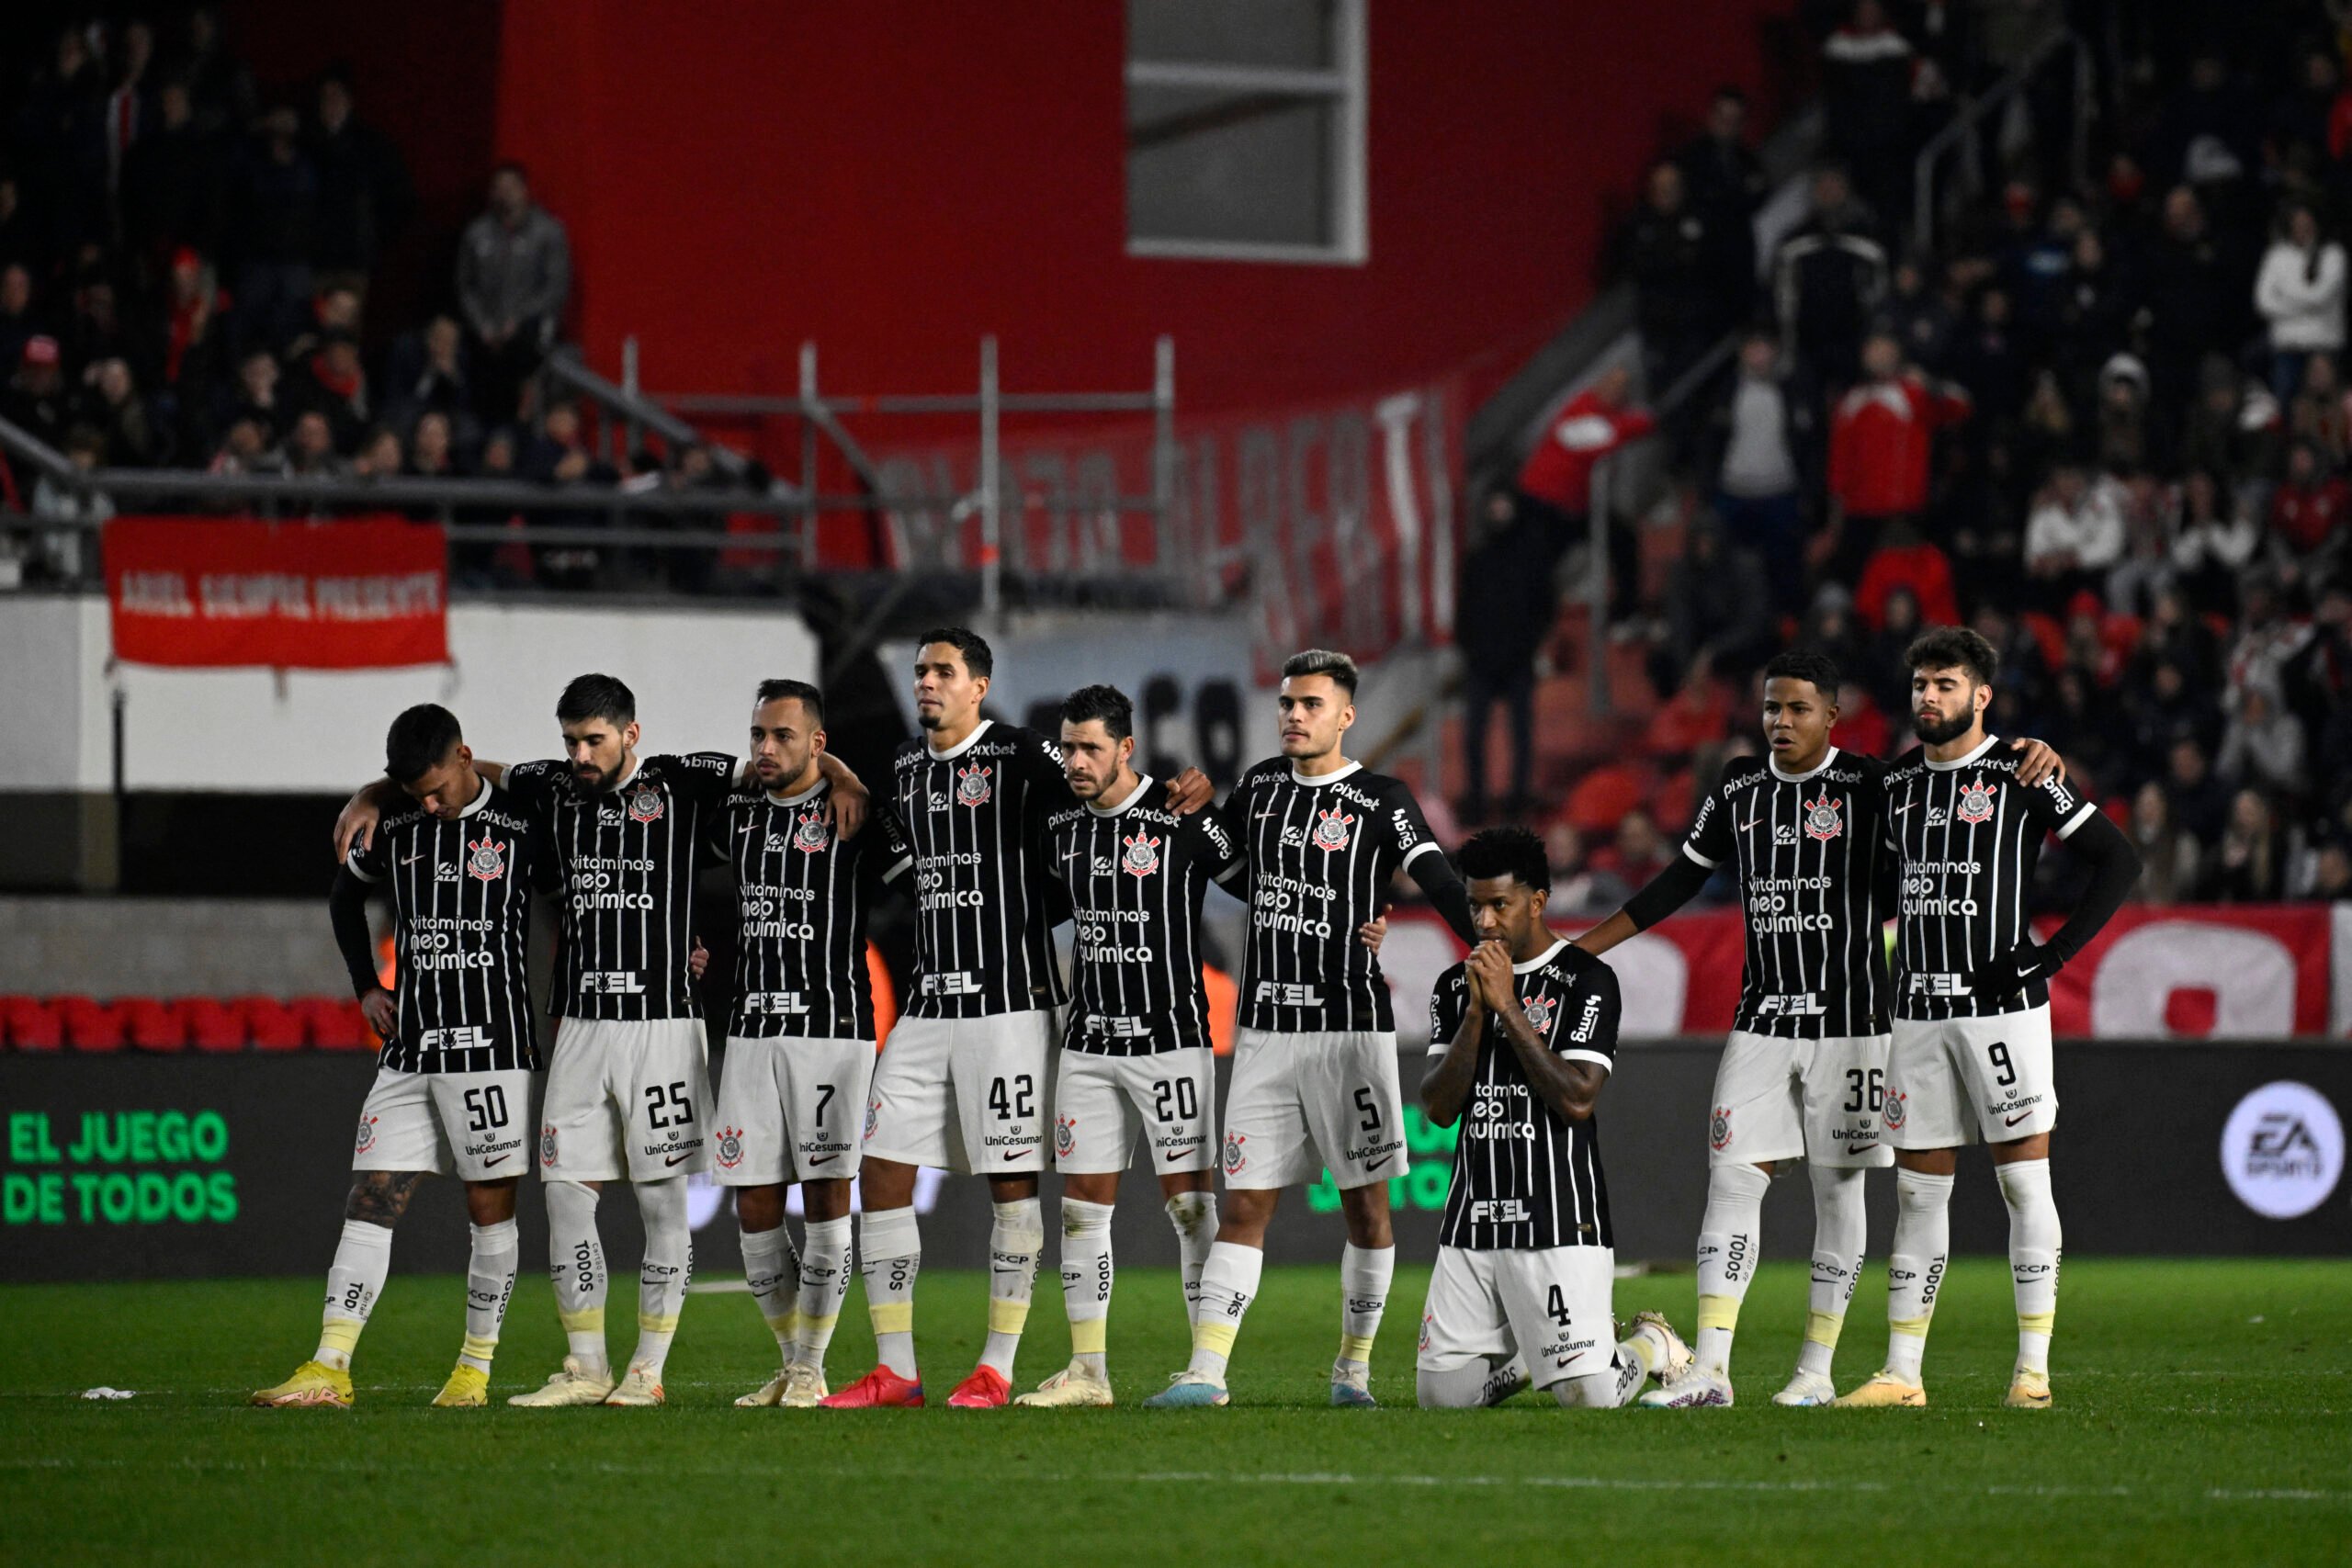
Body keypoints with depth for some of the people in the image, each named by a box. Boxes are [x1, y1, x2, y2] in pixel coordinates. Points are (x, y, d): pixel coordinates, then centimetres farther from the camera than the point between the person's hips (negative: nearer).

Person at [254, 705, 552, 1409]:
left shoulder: (521, 827, -5)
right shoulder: (396, 830, 7)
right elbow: (346, 895, 25)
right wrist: (367, 987, 17)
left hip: (493, 1045, -4)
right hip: (408, 1051, 4)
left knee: (490, 1207, 1)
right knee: (370, 1201, -3)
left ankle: (476, 1369, 11)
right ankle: (329, 1370, -7)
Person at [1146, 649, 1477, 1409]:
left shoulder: (1379, 801, -4)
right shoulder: (1260, 786, 11)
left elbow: (1441, 885, -15)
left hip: (1351, 1026, -4)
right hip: (1265, 1030, 4)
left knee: (1366, 1204, 3)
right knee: (1244, 1205, -1)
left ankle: (1354, 1366, 15)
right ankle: (1205, 1371, -6)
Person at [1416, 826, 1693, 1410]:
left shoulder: (1588, 981, -5)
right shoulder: (1455, 986, 12)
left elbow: (1577, 1099, -16)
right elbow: (1438, 1108, 3)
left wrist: (1508, 1005, -14)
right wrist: (1476, 1011, -9)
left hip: (1559, 1222, -5)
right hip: (1471, 1223, 5)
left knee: (1590, 1398, -13)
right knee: (1441, 1395, 0)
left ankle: (1652, 1345, 20)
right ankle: (1532, 1353, 28)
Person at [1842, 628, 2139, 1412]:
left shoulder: (2022, 778, -5)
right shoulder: (1899, 785, 12)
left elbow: (2118, 860, -5)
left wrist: (2054, 952, -10)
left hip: (2002, 1004, -5)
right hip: (1920, 1010, 6)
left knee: (2024, 1179, -4)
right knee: (1918, 1190, 6)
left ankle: (2033, 1368, -2)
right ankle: (1902, 1372, 7)